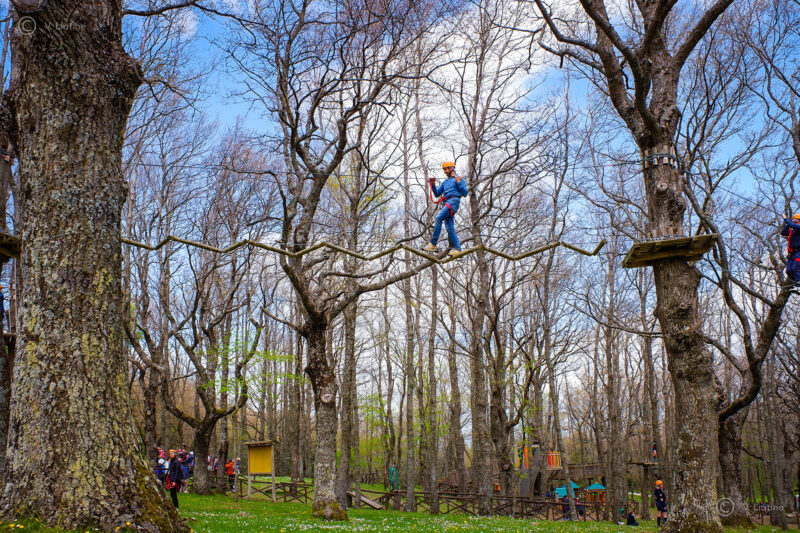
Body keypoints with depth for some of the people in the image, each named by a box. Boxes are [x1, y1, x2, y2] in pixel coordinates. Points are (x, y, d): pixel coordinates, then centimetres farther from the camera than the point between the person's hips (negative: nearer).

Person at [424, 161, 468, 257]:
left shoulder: (459, 179, 10)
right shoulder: (445, 182, 31)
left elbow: (465, 193, 1)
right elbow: (437, 194, 27)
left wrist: (459, 183, -9)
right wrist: (433, 185, 12)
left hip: (454, 201, -8)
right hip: (446, 203, 8)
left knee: (438, 218, -24)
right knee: (449, 228, -4)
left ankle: (433, 243, -28)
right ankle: (457, 248, -6)